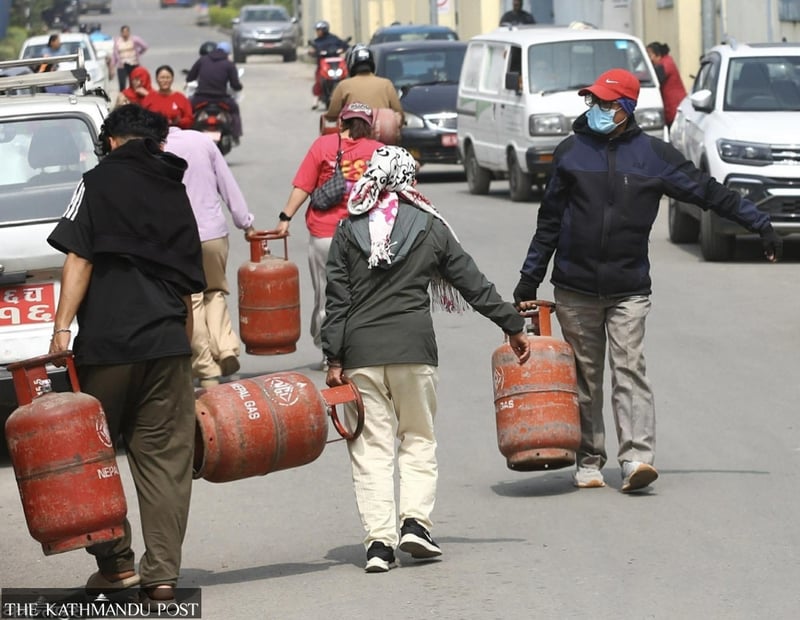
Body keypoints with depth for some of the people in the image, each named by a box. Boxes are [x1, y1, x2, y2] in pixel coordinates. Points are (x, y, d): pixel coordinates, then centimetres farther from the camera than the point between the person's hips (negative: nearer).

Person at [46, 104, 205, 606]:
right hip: (168, 342, 4)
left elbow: (80, 260, -8)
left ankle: (115, 563, 9)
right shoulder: (177, 194, 17)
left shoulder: (100, 183, 3)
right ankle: (162, 574, 2)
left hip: (107, 342, -4)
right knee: (165, 457, 5)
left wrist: (62, 328, -10)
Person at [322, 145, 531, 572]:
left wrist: (334, 360, 4)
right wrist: (512, 326, 16)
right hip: (414, 346, -1)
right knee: (419, 439, 12)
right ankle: (415, 521, -3)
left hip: (361, 349, 1)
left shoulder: (348, 231, 5)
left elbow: (337, 300, 2)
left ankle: (379, 538, -5)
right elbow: (472, 282, 8)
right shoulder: (429, 227, 4)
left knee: (371, 446, 3)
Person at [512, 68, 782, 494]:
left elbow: (709, 192, 8)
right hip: (575, 288, 2)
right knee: (585, 376, 5)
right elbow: (549, 221, 13)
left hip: (629, 288, -2)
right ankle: (588, 462, 13)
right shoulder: (571, 152, 7)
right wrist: (529, 280, 14)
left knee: (629, 368, -13)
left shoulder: (652, 155, 3)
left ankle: (637, 457, -20)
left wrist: (761, 225, 7)